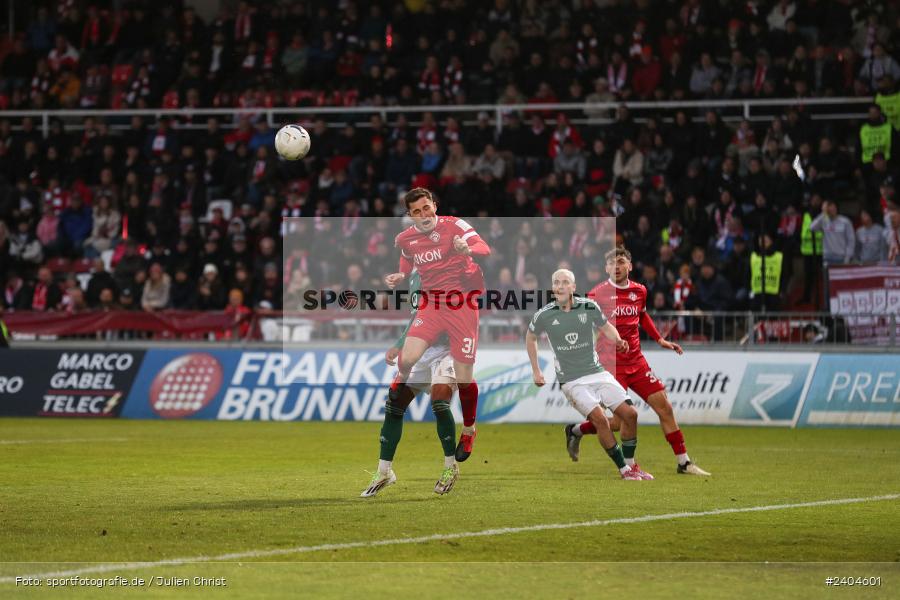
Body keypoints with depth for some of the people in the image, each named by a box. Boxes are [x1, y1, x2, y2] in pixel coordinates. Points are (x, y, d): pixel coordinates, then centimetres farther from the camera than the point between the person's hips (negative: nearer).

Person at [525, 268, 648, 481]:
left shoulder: (589, 307, -2)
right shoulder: (544, 315, -6)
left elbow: (605, 327, 16)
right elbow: (530, 337, 13)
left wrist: (618, 340, -6)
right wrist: (536, 371, 14)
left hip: (597, 373, 4)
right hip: (572, 381, -4)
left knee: (630, 414, -5)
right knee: (599, 418, -23)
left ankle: (631, 464, 14)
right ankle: (624, 470, -12)